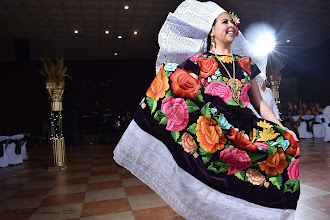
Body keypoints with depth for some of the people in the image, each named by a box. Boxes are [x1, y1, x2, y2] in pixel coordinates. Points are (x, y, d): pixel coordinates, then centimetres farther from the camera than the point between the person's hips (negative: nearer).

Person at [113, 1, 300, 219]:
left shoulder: (246, 63, 19)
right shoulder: (199, 61, 9)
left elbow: (259, 102, 19)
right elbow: (181, 89, 3)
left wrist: (282, 129, 10)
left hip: (245, 127, 5)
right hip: (213, 129, -4)